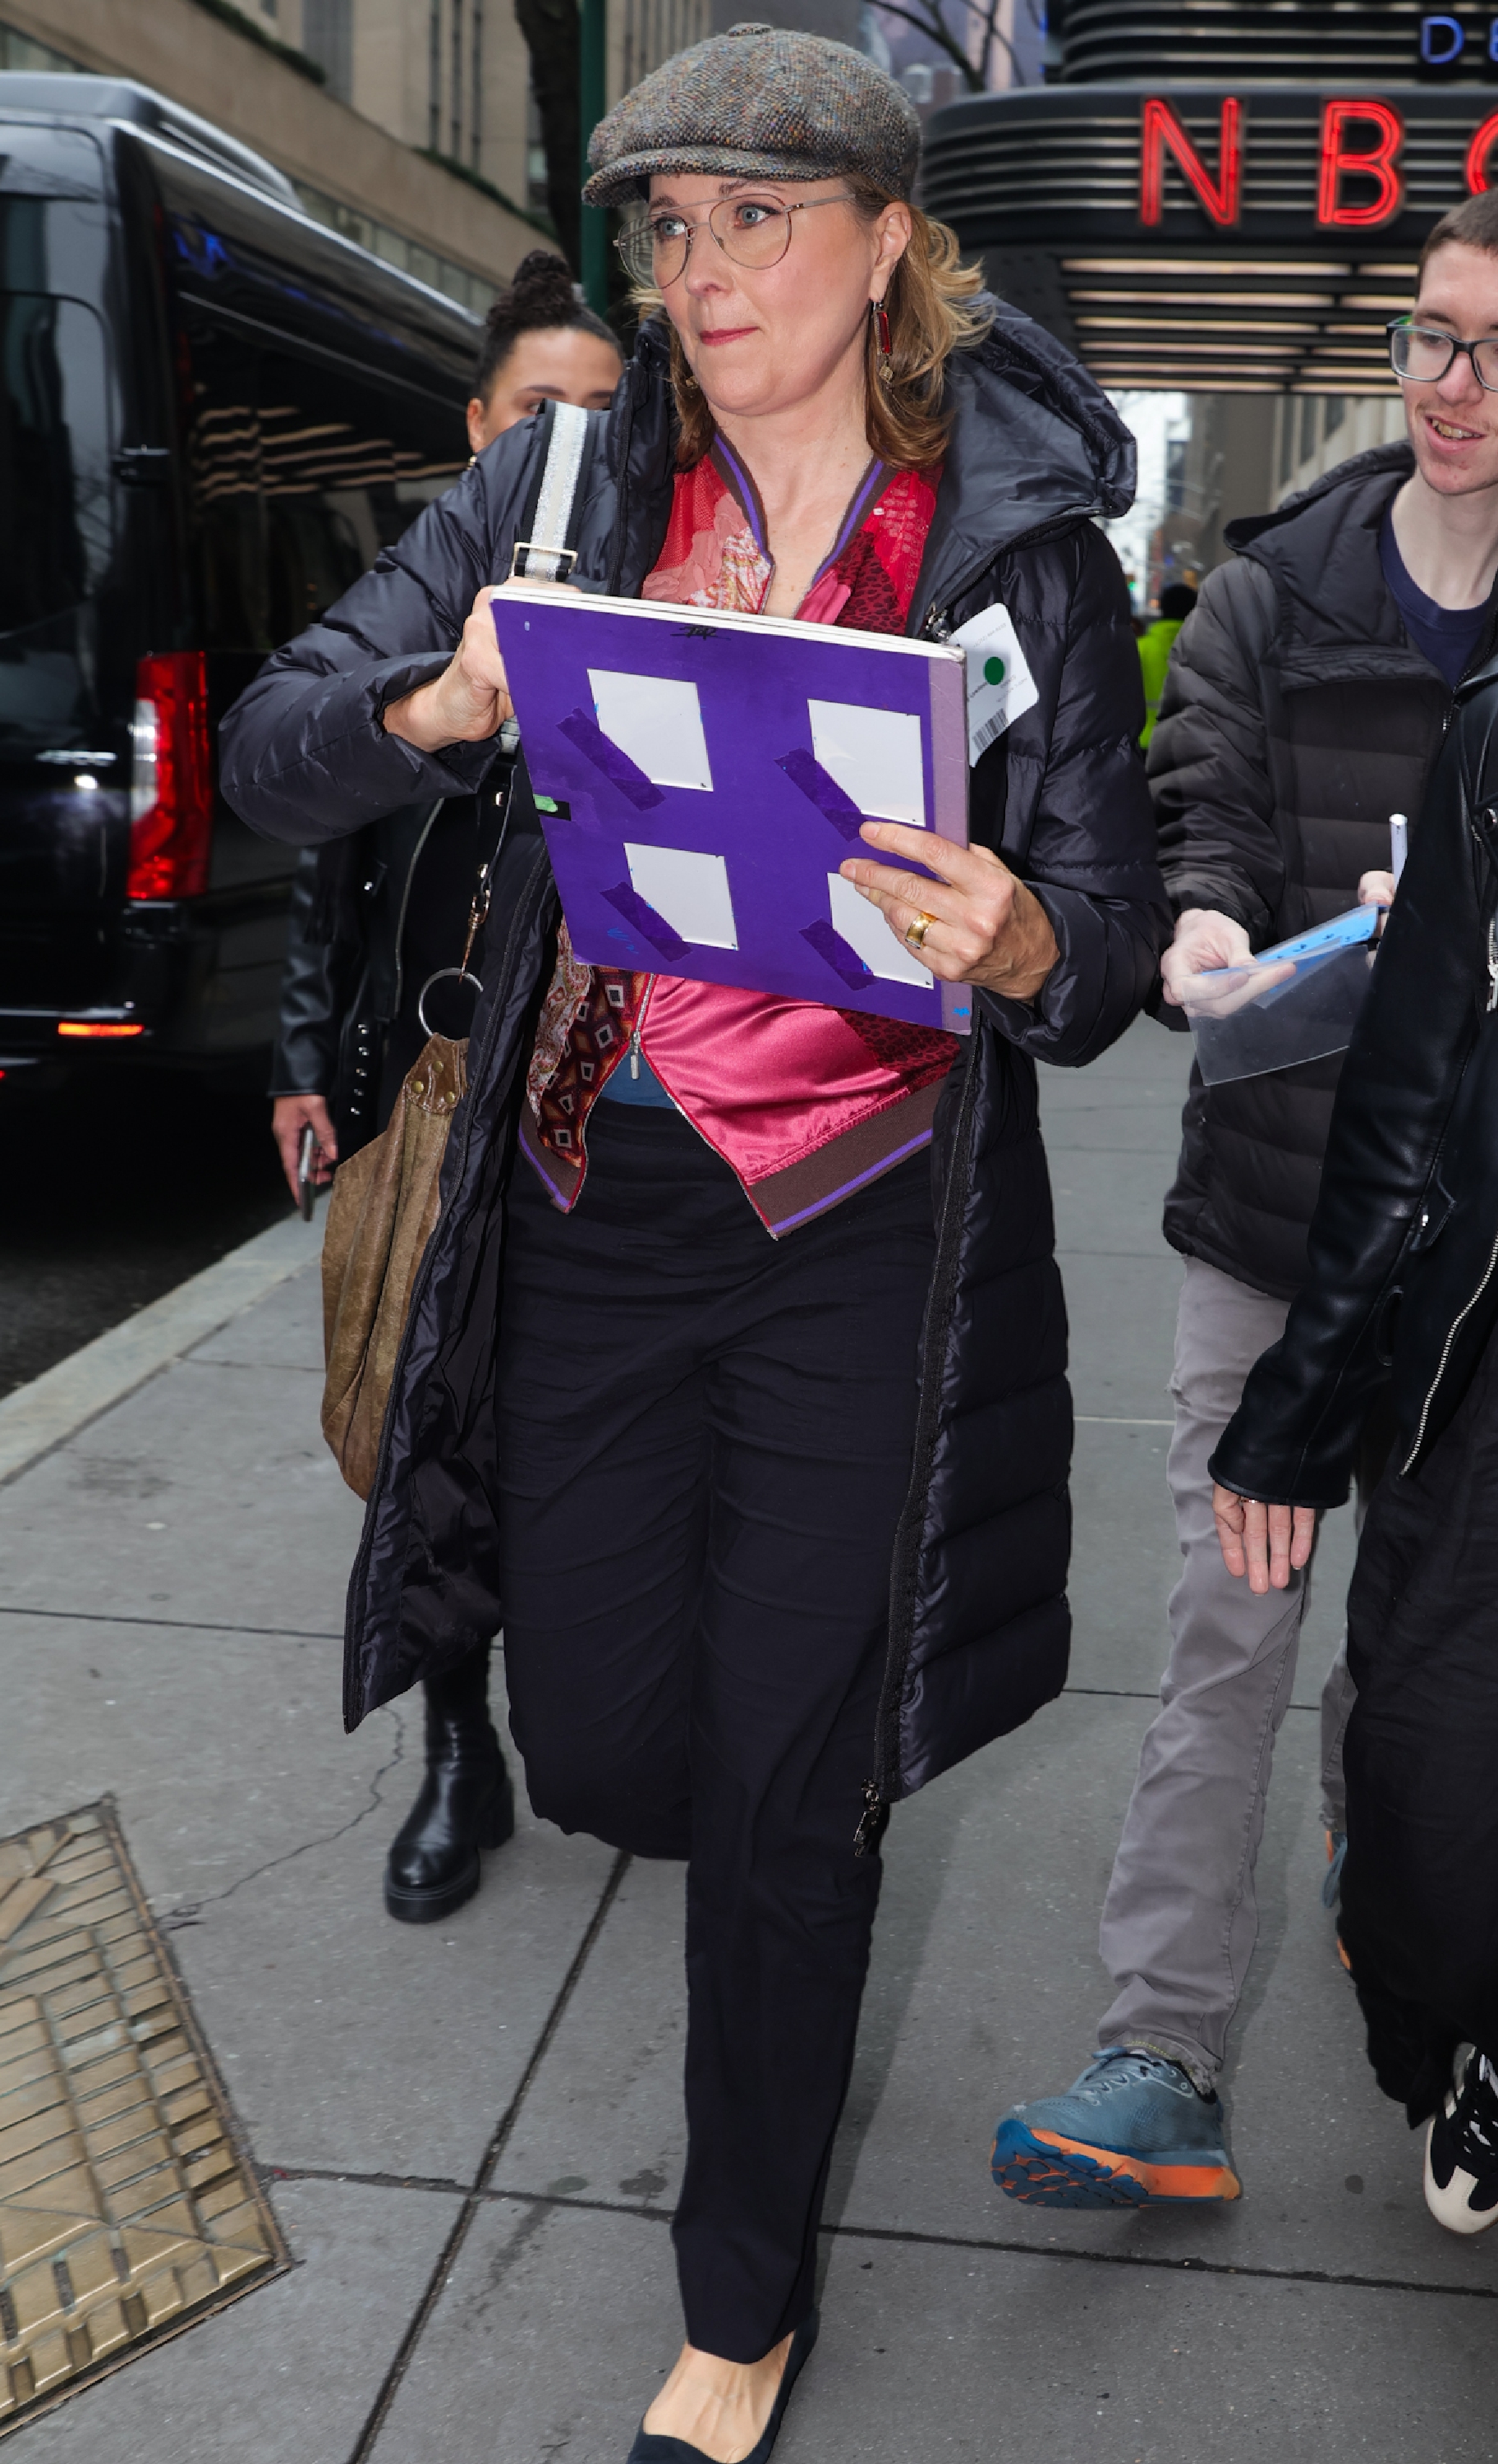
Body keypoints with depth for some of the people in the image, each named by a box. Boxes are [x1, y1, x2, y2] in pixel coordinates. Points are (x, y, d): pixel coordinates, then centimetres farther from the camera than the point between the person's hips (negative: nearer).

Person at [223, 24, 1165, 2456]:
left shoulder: (1021, 547, -4)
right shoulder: (568, 485, 1)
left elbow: (1114, 943, -5)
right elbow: (271, 755, 1)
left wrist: (1017, 943, -29)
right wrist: (438, 703, -21)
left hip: (862, 1240, -2)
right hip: (589, 1206, 3)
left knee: (783, 1802, 6)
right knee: (599, 1743, 14)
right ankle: (786, 1850, 54)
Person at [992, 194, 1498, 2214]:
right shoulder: (1274, 589, 2)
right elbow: (1196, 804, -2)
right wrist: (1200, 924, -24)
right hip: (1278, 1184, 0)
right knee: (1227, 1621, -2)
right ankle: (1164, 2063, 4)